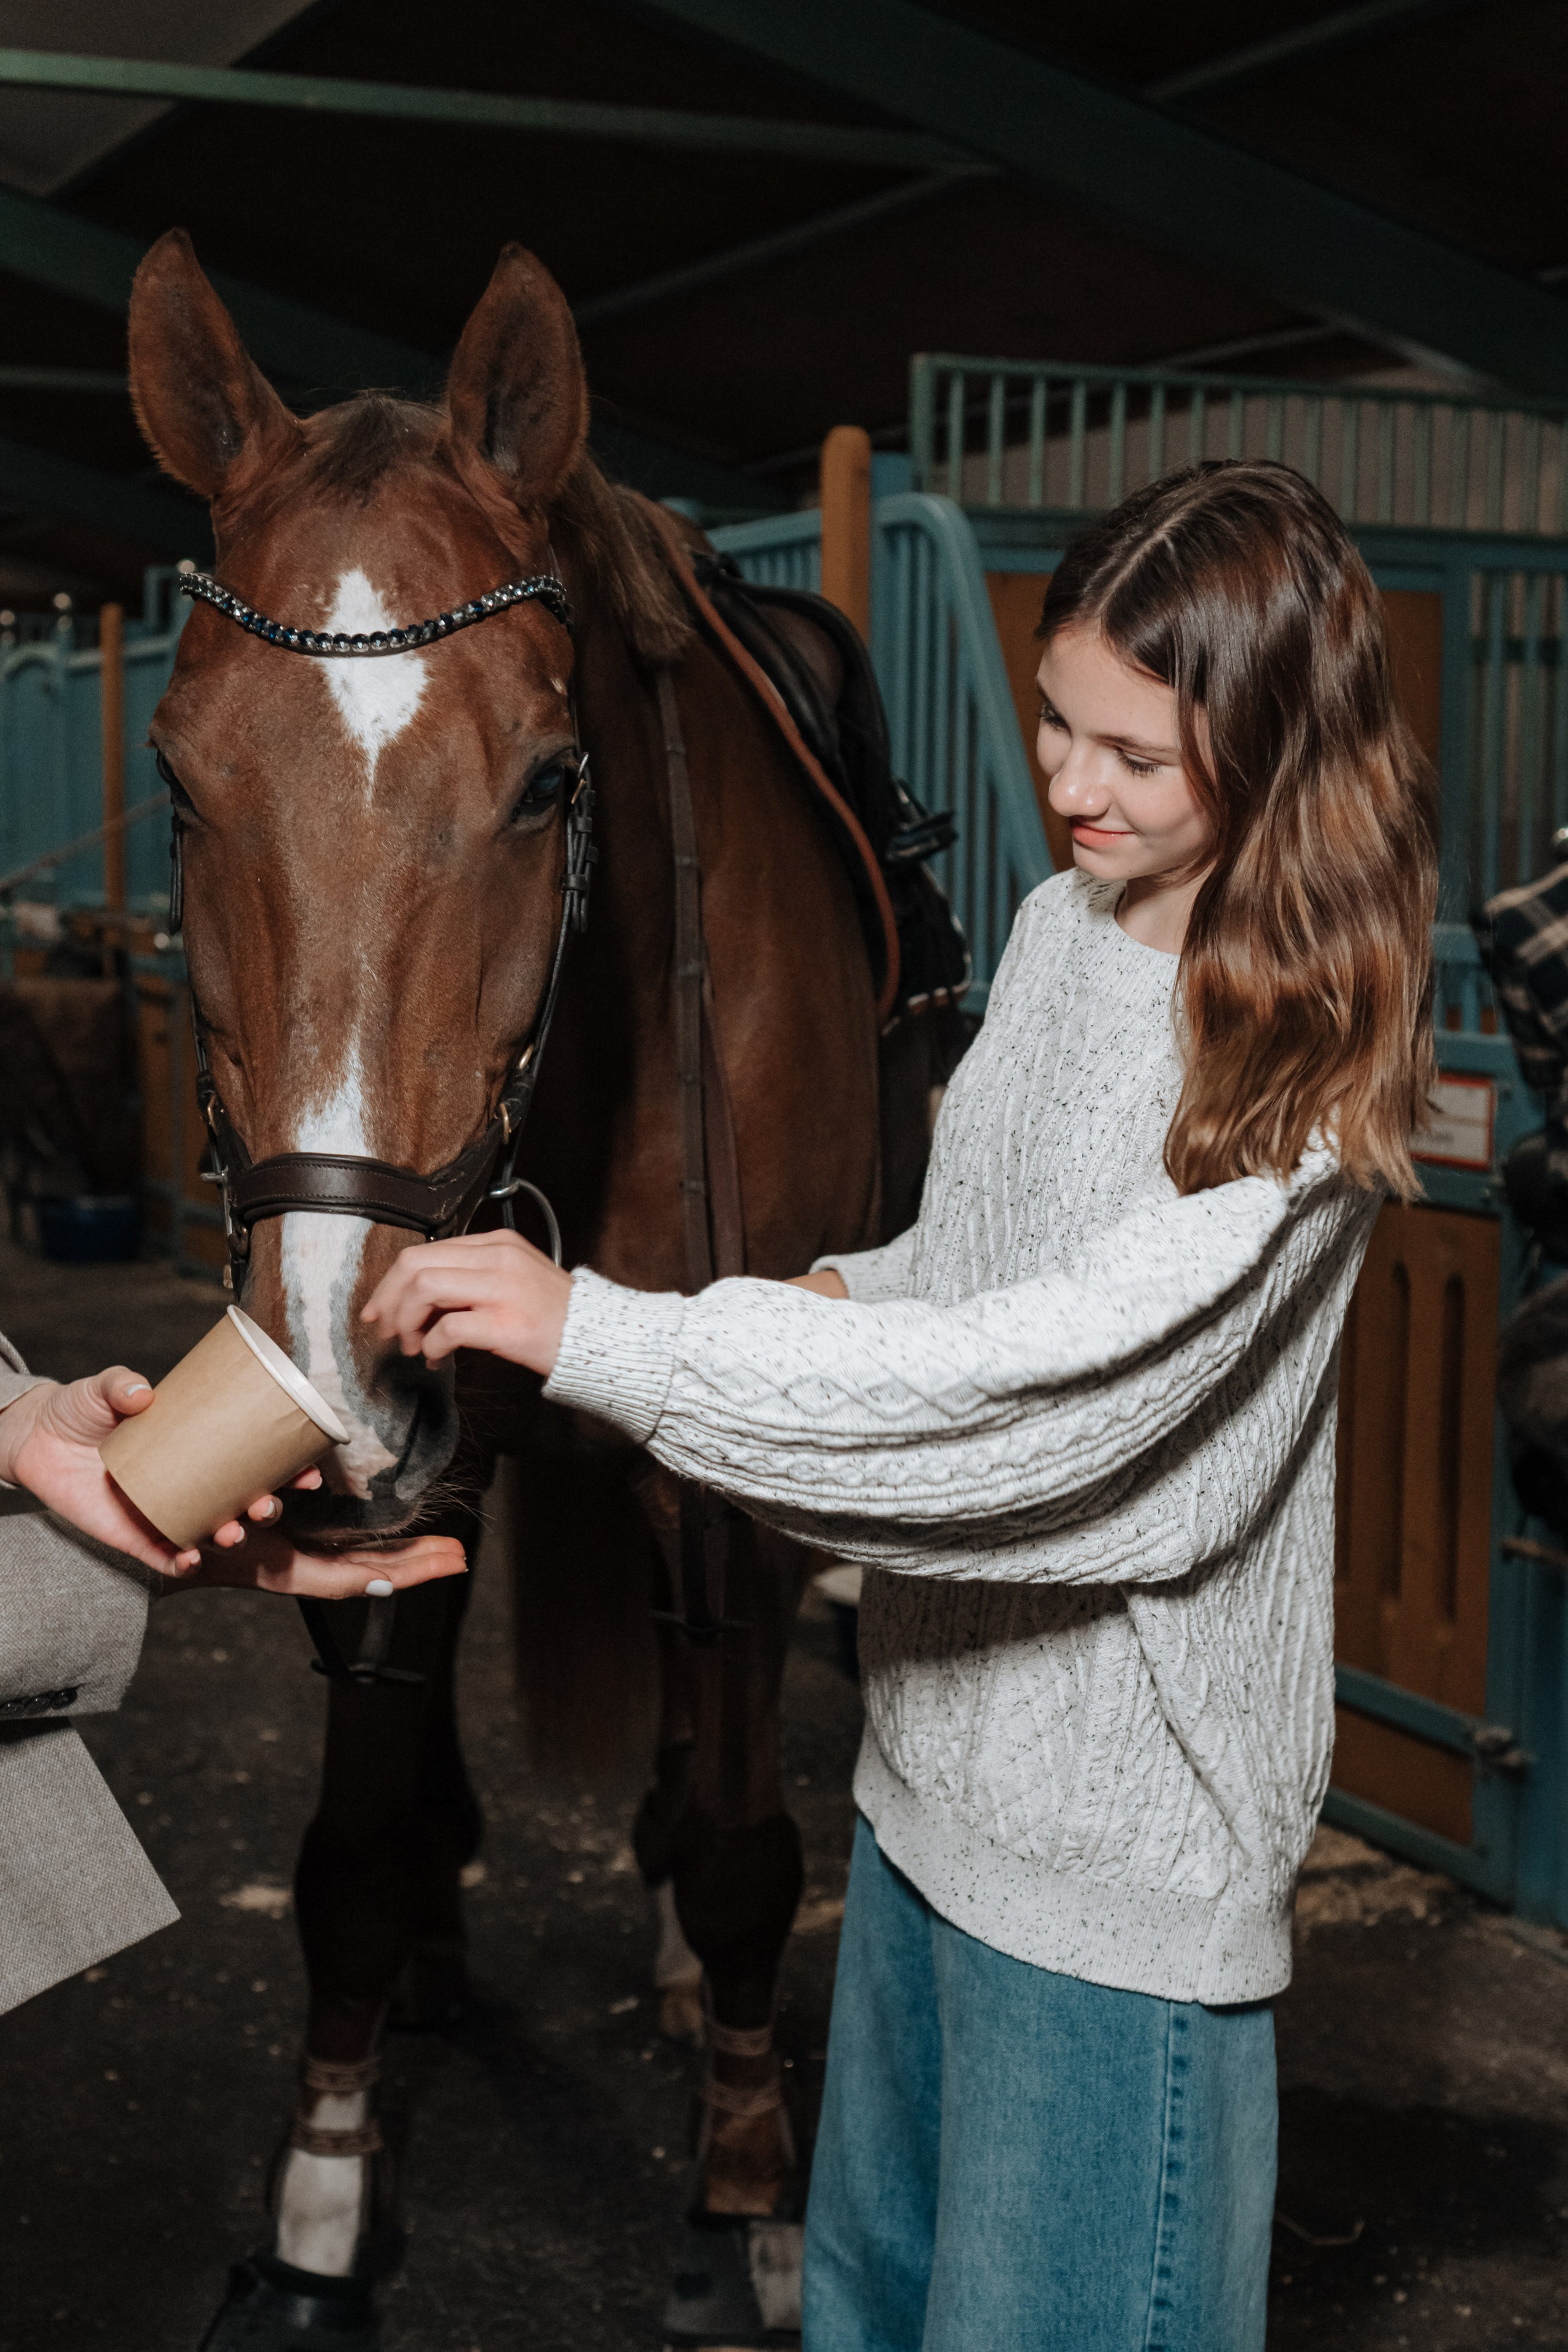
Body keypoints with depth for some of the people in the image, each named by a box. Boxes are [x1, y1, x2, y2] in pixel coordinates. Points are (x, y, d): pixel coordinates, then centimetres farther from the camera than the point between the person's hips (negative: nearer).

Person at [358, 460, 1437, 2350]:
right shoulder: (1061, 927, 3)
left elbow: (1055, 1372, -33)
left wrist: (605, 1338, -35)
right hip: (938, 1749, 8)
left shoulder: (1311, 1067, -22)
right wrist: (845, 1295, -5)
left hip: (1121, 1835, -8)